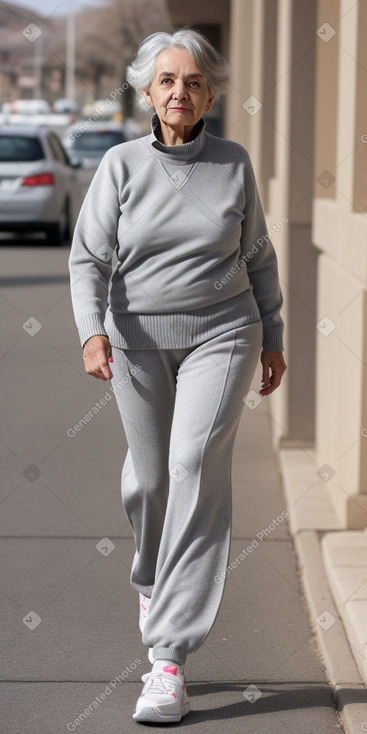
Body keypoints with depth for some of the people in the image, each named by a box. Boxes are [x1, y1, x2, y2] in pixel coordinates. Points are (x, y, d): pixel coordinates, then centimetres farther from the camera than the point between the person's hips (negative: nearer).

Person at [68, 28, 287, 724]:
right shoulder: (121, 165, -4)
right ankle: (153, 573, 49)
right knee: (149, 474, 12)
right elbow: (89, 257, -8)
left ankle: (169, 655, -19)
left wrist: (272, 338, 11)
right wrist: (92, 332, -24)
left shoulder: (233, 164, -1)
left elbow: (257, 256, 9)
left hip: (221, 334, -1)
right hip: (139, 336, 1)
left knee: (197, 464, -18)